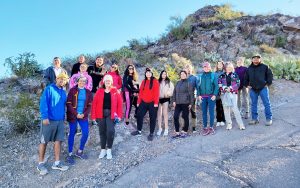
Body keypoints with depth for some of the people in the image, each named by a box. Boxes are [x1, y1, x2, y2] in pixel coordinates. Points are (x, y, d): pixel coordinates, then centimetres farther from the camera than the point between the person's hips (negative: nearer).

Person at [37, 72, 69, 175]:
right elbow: (43, 103, -13)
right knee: (44, 142, 5)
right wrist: (45, 117, -20)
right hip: (49, 120, -6)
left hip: (60, 121, 6)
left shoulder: (63, 92, 14)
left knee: (58, 141, 7)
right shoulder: (49, 89, -7)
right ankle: (40, 163, 17)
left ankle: (57, 163, 17)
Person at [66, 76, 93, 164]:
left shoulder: (88, 92, 6)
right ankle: (70, 154, 16)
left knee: (86, 133, 0)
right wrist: (76, 114, -13)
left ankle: (79, 152, 21)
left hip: (83, 116, 3)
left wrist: (84, 114, -8)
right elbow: (69, 104, -7)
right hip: (73, 116, -3)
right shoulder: (72, 90, -2)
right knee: (72, 134, 4)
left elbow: (90, 105, 6)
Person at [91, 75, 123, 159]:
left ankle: (109, 149, 10)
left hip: (111, 114, -1)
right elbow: (94, 104, 2)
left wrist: (119, 115, -6)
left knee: (110, 131, -11)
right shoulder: (99, 91, 4)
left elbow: (119, 103, -1)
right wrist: (93, 116, -3)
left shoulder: (115, 91, 2)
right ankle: (103, 149, 26)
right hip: (101, 114, 2)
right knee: (102, 132, 10)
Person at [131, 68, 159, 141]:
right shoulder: (144, 81, 11)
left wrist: (156, 102, -17)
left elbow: (156, 92, -11)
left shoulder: (155, 81, -4)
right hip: (143, 102, 5)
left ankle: (151, 134, 15)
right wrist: (139, 101, 8)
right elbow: (140, 92, 11)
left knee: (152, 118, 3)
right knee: (139, 115, 9)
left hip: (152, 103, -5)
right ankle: (139, 131, 27)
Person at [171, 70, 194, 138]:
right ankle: (177, 132, 11)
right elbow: (174, 92, 14)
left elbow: (191, 94, -4)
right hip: (178, 103, 5)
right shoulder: (177, 83, 13)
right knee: (175, 117, 0)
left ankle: (185, 131, 18)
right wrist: (173, 101, 5)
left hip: (185, 103, -5)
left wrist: (190, 103, -7)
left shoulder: (188, 83, -2)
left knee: (185, 117, 4)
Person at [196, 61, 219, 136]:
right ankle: (205, 127, 13)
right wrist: (199, 95, -2)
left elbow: (216, 86, -2)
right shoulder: (200, 76, 7)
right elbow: (198, 86, 8)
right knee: (204, 112, 6)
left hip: (211, 96, -2)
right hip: (203, 97, 2)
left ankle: (211, 127, 13)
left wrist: (214, 95, -11)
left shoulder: (213, 75, 1)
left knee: (211, 112, 3)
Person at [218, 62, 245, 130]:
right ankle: (229, 124, 14)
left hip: (233, 93, -2)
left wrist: (231, 88, -11)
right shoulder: (222, 76, 11)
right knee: (226, 109, 3)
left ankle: (241, 124, -1)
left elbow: (238, 84, 1)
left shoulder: (235, 75, 8)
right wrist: (224, 88, -12)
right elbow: (219, 84, 3)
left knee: (235, 108, -10)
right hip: (224, 94, 2)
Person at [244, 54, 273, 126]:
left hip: (263, 88, -3)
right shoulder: (249, 68, 9)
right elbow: (246, 78, 19)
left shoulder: (265, 67, 0)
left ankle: (269, 119, 11)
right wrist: (247, 85, 9)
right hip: (253, 89, 3)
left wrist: (268, 84, -3)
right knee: (253, 104, 8)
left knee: (266, 103, 1)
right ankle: (254, 118, 18)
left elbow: (270, 75, 3)